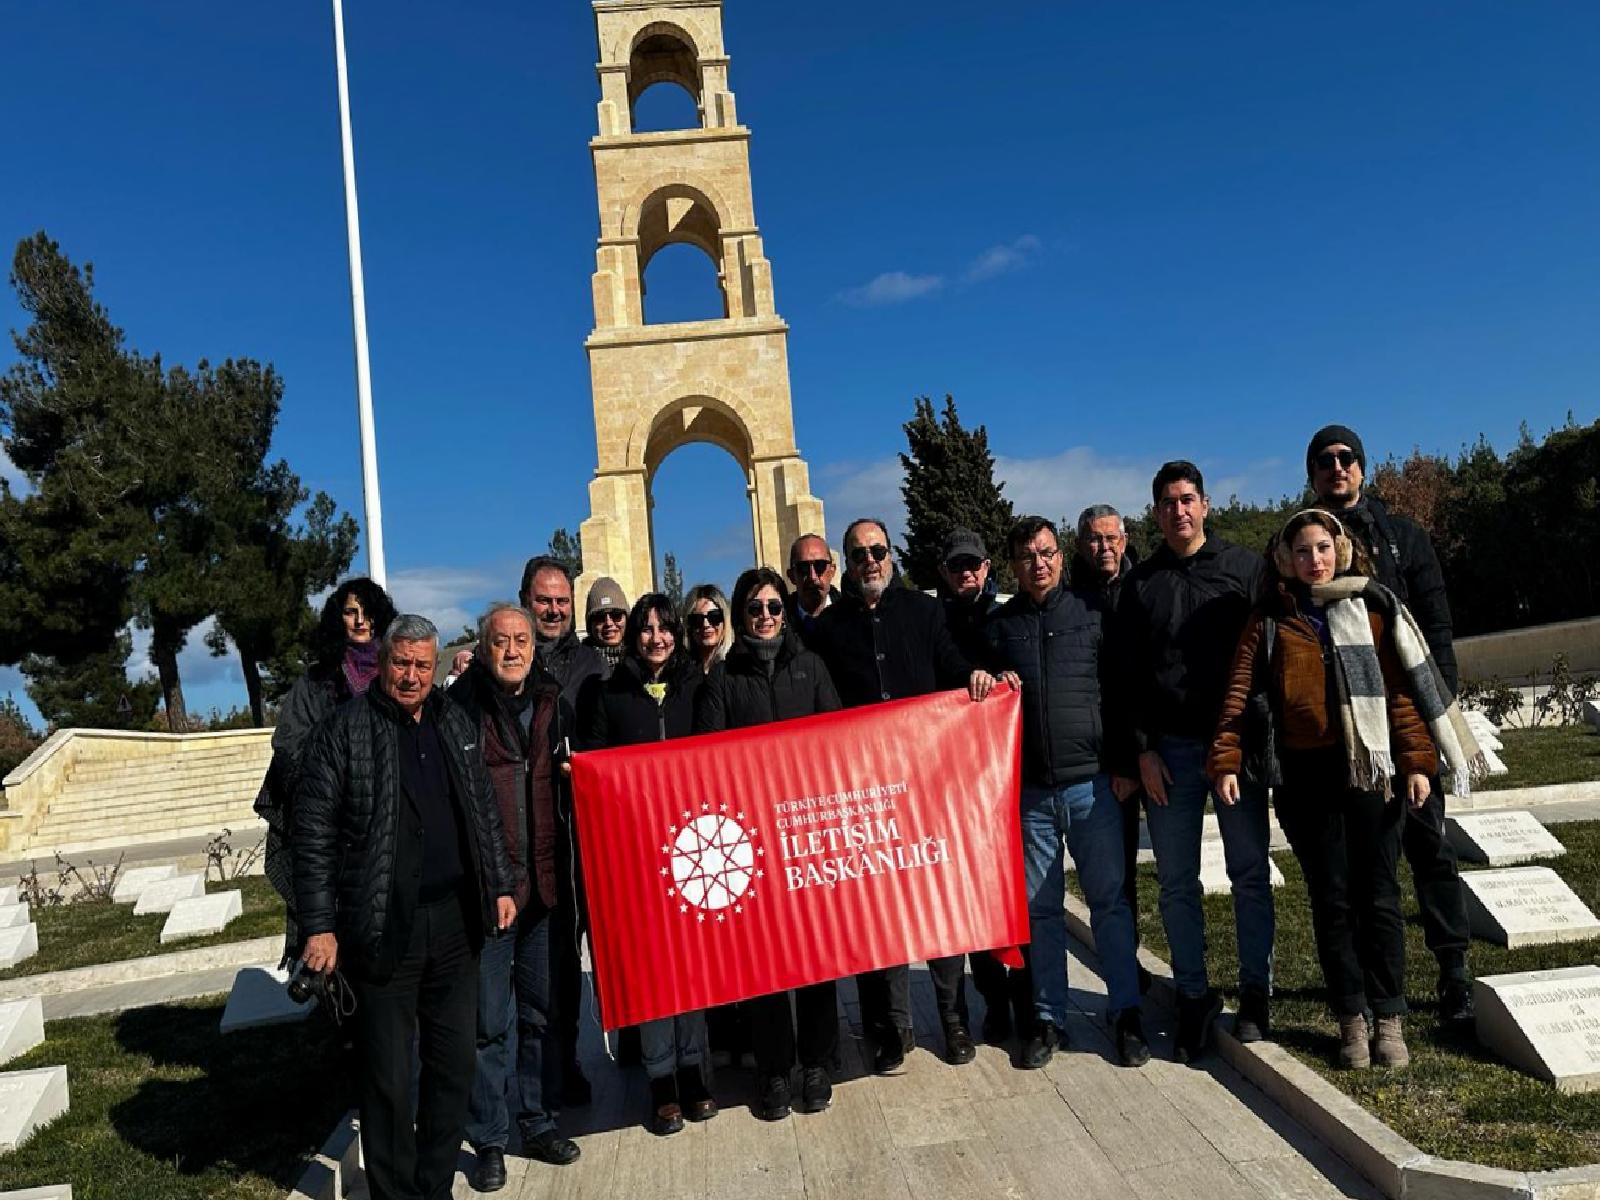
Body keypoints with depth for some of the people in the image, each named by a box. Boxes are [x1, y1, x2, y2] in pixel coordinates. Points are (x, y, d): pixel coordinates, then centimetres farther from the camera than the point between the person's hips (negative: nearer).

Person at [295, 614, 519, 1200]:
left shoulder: (456, 724, 10)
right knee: (388, 1078, 6)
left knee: (455, 1065, 13)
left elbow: (485, 811, 17)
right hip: (383, 927, -5)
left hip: (455, 921, 5)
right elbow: (314, 833, -7)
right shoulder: (345, 729, -5)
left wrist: (501, 884, 12)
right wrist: (319, 926, -11)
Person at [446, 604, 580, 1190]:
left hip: (543, 883, 5)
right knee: (489, 1020, 5)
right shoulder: (459, 706, -8)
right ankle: (488, 1140, 21)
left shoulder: (552, 703, 8)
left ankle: (538, 1121, 32)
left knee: (541, 1010, 16)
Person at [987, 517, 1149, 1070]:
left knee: (1109, 899, 4)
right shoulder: (998, 626, 9)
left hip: (1090, 781, -1)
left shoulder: (1092, 613, 5)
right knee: (1040, 907, 8)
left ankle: (1126, 1011, 16)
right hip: (1027, 790, 1)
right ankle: (1049, 1017, 18)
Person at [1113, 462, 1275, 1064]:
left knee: (1249, 873, 6)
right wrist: (1140, 750, -2)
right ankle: (1194, 994, 18)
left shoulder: (1246, 568, 5)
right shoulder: (1139, 584, 9)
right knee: (1176, 882, 5)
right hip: (1167, 751, 2)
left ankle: (1255, 993, 20)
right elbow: (1125, 676, 6)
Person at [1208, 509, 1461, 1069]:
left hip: (1368, 769, 0)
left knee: (1378, 896, 4)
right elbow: (1240, 692, 1)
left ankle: (1389, 1019, 17)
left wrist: (1415, 760, -4)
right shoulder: (1270, 619, 6)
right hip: (1305, 776, 0)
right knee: (1331, 900, 7)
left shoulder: (1373, 608, 6)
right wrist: (1226, 761, -7)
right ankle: (1351, 1021, 18)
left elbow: (1400, 690, 3)